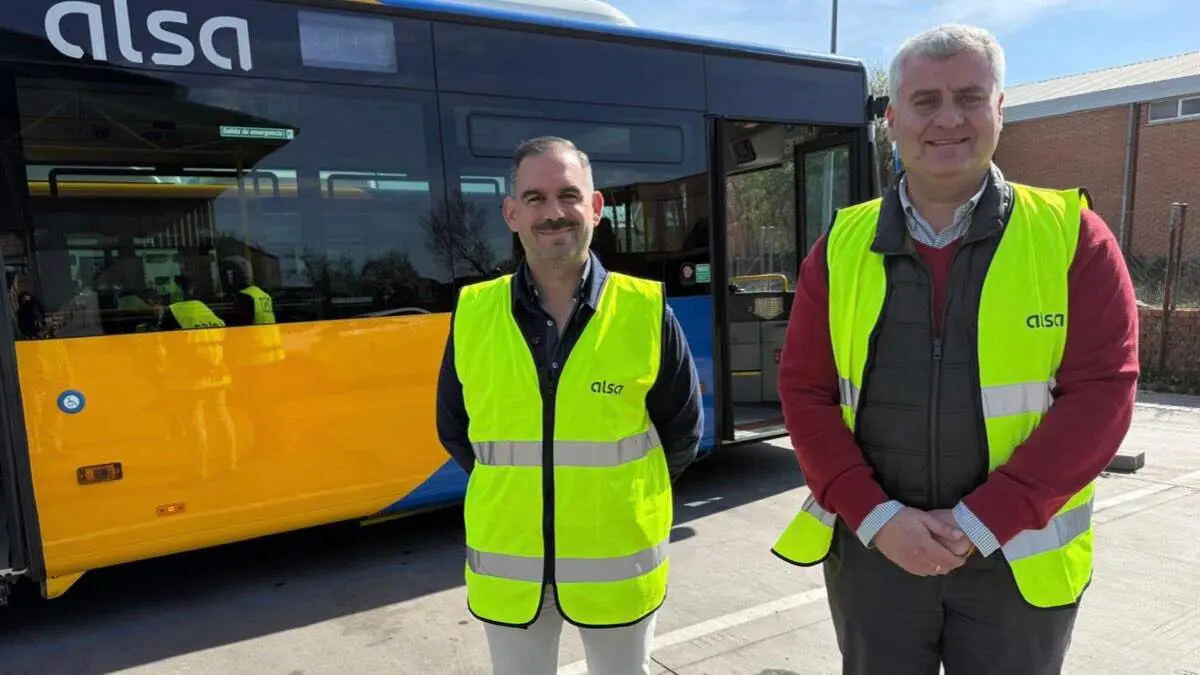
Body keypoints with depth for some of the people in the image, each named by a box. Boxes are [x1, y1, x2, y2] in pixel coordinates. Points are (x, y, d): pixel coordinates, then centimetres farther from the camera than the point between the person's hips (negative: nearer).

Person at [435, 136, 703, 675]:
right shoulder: (472, 313, -7)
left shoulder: (647, 311, -11)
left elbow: (682, 432, 1)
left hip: (618, 564, -1)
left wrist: (623, 497, 6)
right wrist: (511, 487, 7)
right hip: (506, 566, 1)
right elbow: (455, 429, 8)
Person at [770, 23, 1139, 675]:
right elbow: (804, 389, -2)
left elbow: (1100, 392, -9)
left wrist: (981, 522, -15)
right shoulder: (841, 245, -1)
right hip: (871, 547, 1)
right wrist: (875, 517, -12)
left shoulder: (1072, 236, -4)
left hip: (1018, 558, 0)